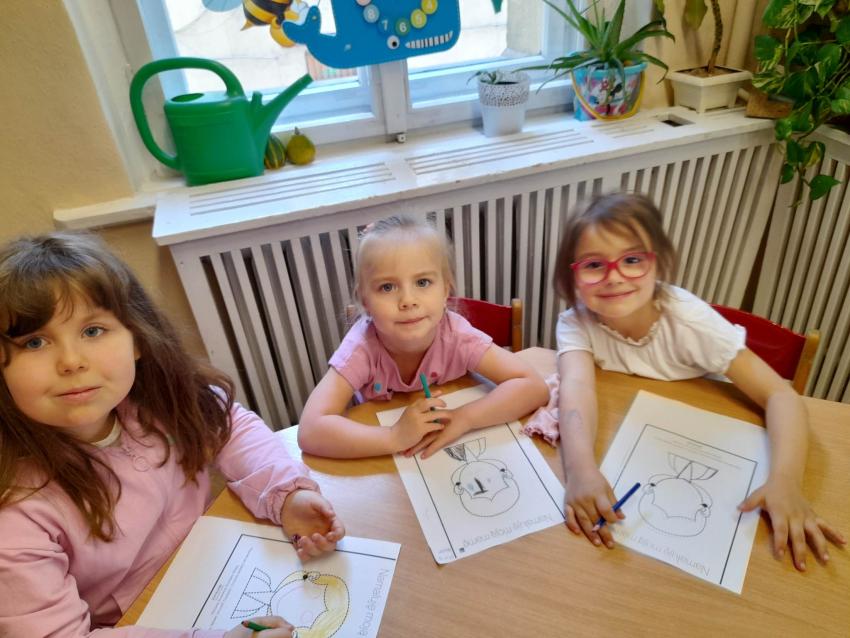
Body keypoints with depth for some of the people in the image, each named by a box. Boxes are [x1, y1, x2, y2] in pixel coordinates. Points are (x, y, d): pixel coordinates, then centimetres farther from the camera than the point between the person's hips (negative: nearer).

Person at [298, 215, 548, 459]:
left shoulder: (455, 334, -24)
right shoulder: (361, 347, -26)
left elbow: (534, 386, -25)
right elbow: (310, 431, -34)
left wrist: (462, 419, -36)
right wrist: (396, 437, -44)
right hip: (383, 463, 1)